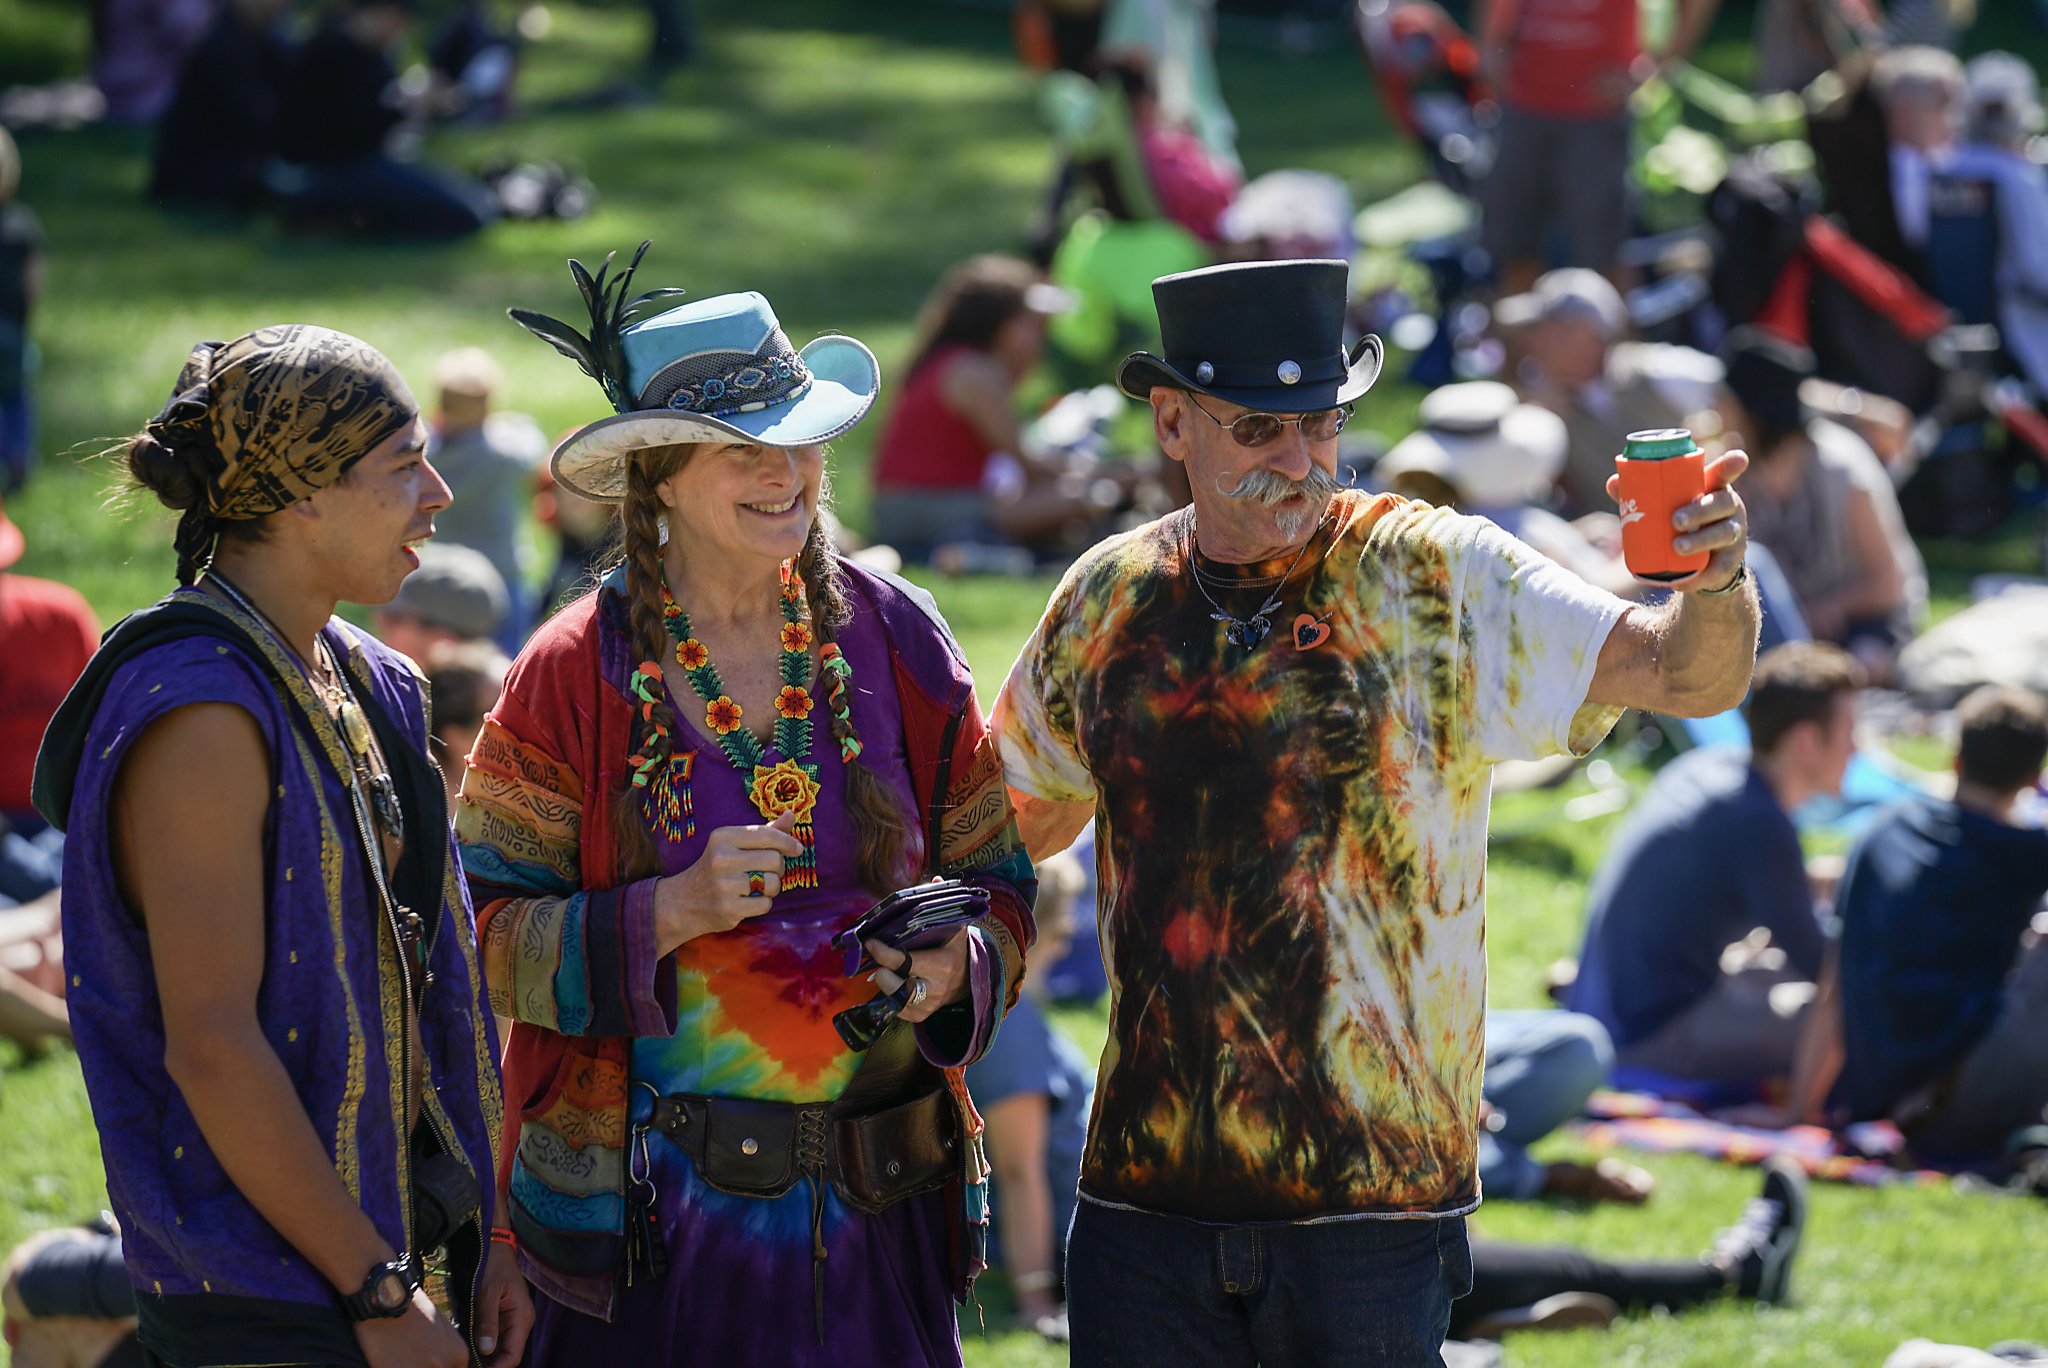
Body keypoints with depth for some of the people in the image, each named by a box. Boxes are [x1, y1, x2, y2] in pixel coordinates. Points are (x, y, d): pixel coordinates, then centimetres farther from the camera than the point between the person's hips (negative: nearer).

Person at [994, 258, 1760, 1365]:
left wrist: (1715, 590, -36)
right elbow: (1020, 818, 23)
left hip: (1373, 1200, -3)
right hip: (1147, 1191, 3)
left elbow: (1685, 673, -16)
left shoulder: (1439, 579, -4)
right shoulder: (1110, 598, 7)